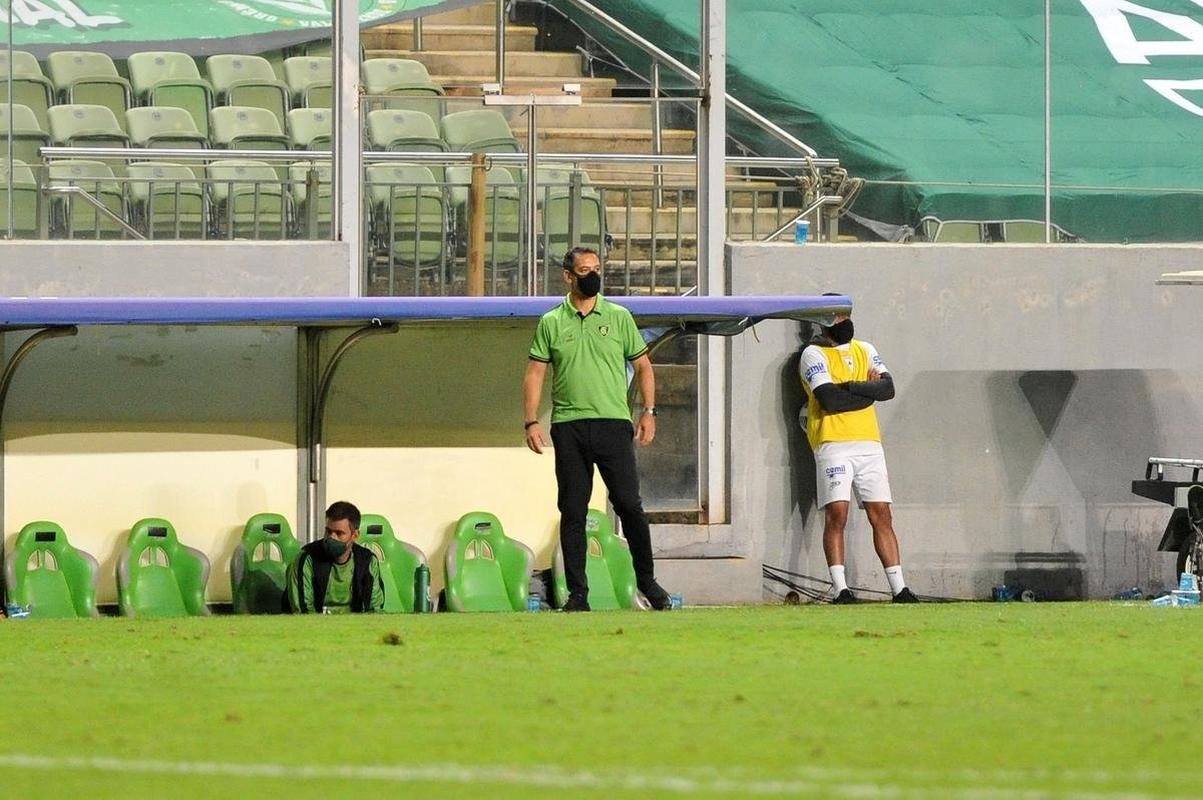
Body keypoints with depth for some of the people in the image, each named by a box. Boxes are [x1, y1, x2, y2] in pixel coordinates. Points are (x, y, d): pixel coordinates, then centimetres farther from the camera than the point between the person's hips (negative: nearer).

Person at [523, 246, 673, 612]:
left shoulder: (619, 317, 9)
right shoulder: (551, 323, 8)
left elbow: (642, 365, 13)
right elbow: (535, 374, 7)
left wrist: (648, 411, 2)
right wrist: (531, 422, -3)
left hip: (613, 423, -1)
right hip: (568, 427, 1)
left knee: (629, 505, -5)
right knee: (572, 512, 1)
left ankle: (647, 581, 8)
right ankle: (577, 593, 5)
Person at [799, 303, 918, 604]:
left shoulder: (865, 351, 17)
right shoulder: (814, 355, 0)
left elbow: (888, 388, 2)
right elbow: (829, 399, -14)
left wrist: (851, 387, -11)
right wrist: (869, 391, -2)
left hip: (869, 443, 5)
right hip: (833, 443, -5)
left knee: (881, 515, 2)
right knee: (836, 514, -12)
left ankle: (899, 588, 2)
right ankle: (839, 588, -13)